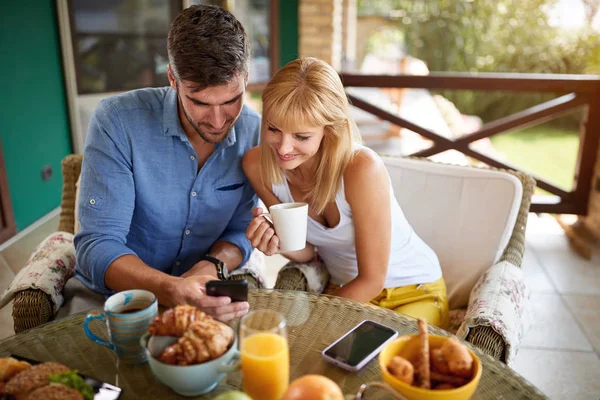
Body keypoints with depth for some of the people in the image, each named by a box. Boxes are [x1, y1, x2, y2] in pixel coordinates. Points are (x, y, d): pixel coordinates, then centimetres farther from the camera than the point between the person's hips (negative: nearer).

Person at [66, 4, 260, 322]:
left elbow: (240, 231, 0)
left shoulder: (255, 133, -9)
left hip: (204, 295, 2)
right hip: (111, 295, -1)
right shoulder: (117, 121, -19)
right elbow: (97, 246, -21)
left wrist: (212, 267, -22)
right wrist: (171, 290, -39)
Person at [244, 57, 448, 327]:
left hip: (413, 294, -2)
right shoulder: (257, 165, -15)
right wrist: (279, 244, -25)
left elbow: (372, 279, -20)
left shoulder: (362, 169, -31)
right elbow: (306, 252, -2)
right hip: (341, 290, 3)